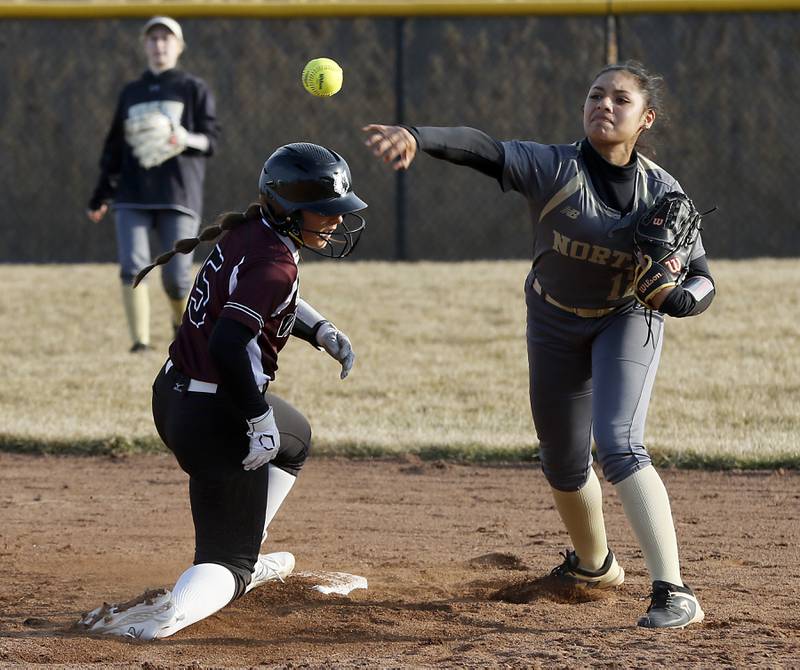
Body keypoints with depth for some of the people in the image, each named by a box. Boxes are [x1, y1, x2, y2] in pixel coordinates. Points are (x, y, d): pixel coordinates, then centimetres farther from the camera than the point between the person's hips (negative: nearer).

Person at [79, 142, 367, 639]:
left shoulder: (250, 232, 5)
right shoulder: (275, 261, -23)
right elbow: (230, 344, -34)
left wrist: (321, 330, 13)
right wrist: (261, 419, -26)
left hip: (174, 394, 10)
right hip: (216, 417, -10)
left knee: (295, 439, 37)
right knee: (227, 560, -3)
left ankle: (246, 563, 39)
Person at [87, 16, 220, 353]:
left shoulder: (194, 89, 9)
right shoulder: (130, 93, 18)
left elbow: (211, 139, 0)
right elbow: (114, 148, 21)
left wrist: (186, 140, -22)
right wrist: (101, 196, 18)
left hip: (179, 195, -3)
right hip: (132, 197, 3)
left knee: (176, 275, -8)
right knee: (132, 267, -15)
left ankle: (183, 324, 22)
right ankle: (140, 342, -16)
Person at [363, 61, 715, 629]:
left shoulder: (661, 191, -18)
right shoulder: (554, 167, -22)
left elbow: (702, 281, -14)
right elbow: (482, 149, -40)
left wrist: (678, 297, -39)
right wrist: (416, 138, -59)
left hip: (629, 320, -2)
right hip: (557, 325, 2)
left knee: (619, 445, -23)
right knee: (564, 462, 14)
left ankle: (674, 593, -27)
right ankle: (594, 564, 44)